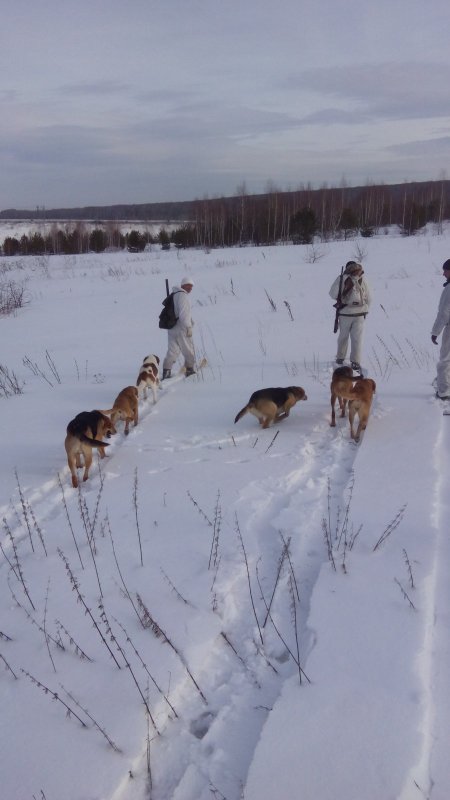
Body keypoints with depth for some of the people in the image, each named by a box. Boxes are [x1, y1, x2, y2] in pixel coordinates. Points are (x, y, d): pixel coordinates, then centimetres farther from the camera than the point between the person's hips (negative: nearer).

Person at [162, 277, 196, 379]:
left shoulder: (173, 295, 16)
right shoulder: (183, 295, -14)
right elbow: (183, 313, -20)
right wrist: (189, 327, -16)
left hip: (171, 327, 8)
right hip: (181, 328, -8)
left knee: (172, 350, 10)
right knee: (188, 349, 7)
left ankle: (166, 371, 1)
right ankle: (190, 369, 16)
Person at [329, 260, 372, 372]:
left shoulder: (342, 278, -7)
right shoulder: (363, 279, -1)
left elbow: (332, 294, -6)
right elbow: (369, 298, 3)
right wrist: (365, 309, 18)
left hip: (345, 313, 0)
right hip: (359, 313, 0)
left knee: (343, 336, 17)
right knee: (357, 338, 3)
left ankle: (340, 358, 26)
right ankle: (355, 362, -4)